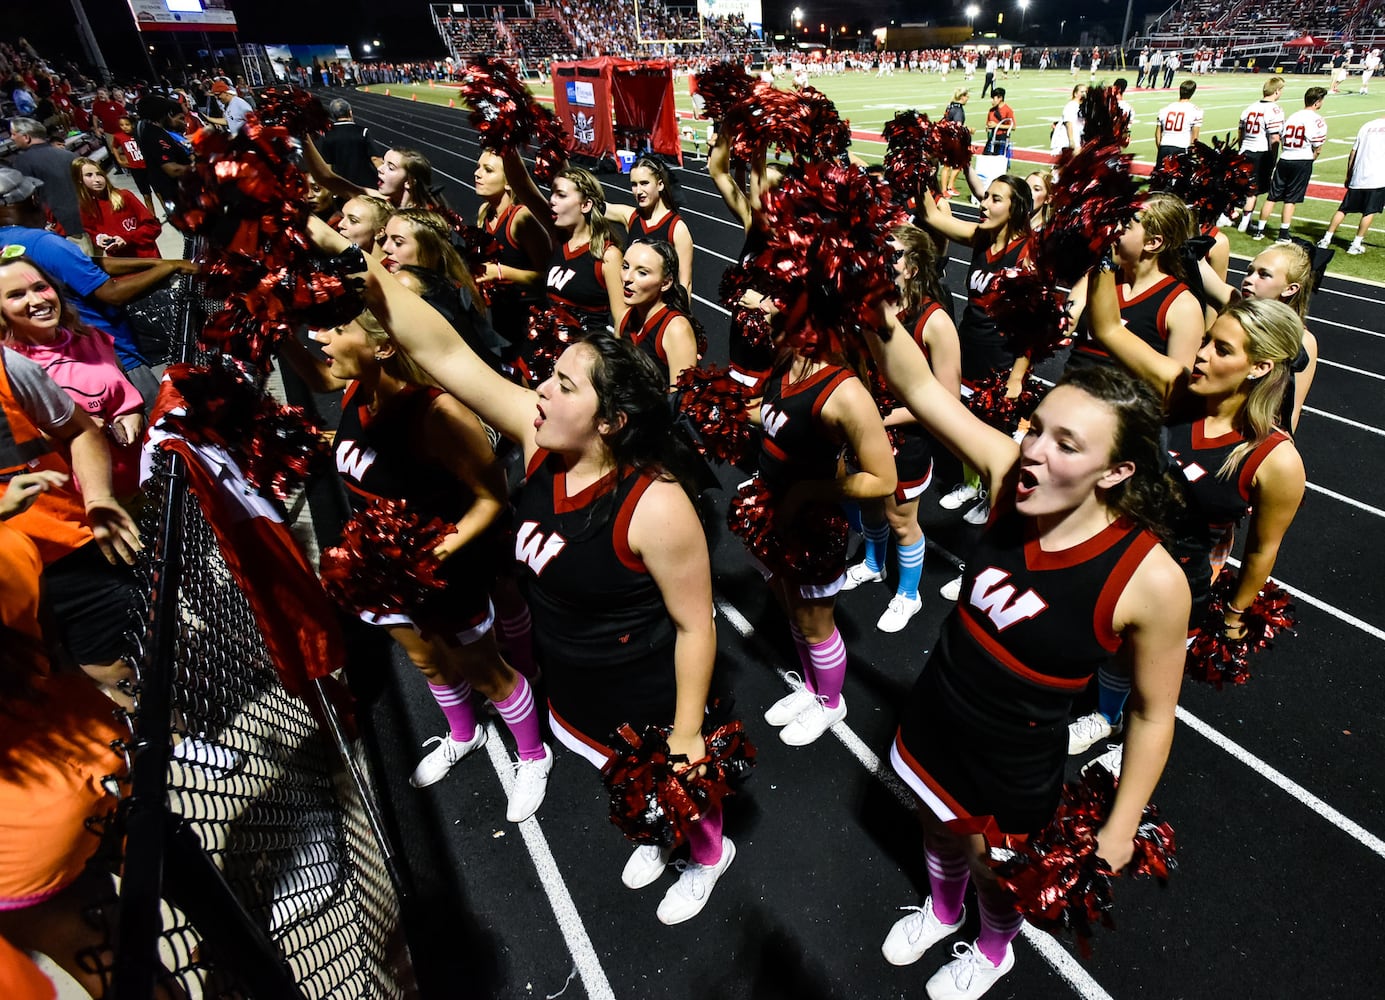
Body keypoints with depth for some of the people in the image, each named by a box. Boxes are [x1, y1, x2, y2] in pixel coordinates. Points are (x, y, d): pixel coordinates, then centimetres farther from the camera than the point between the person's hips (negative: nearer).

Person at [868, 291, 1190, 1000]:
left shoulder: (1150, 581, -29)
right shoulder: (1011, 478, -22)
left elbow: (1153, 714, -15)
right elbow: (918, 388, -24)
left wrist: (1118, 830, -5)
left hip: (1013, 770, -3)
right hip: (932, 724, 3)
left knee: (997, 873, 28)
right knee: (940, 830, 32)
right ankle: (941, 910, 67)